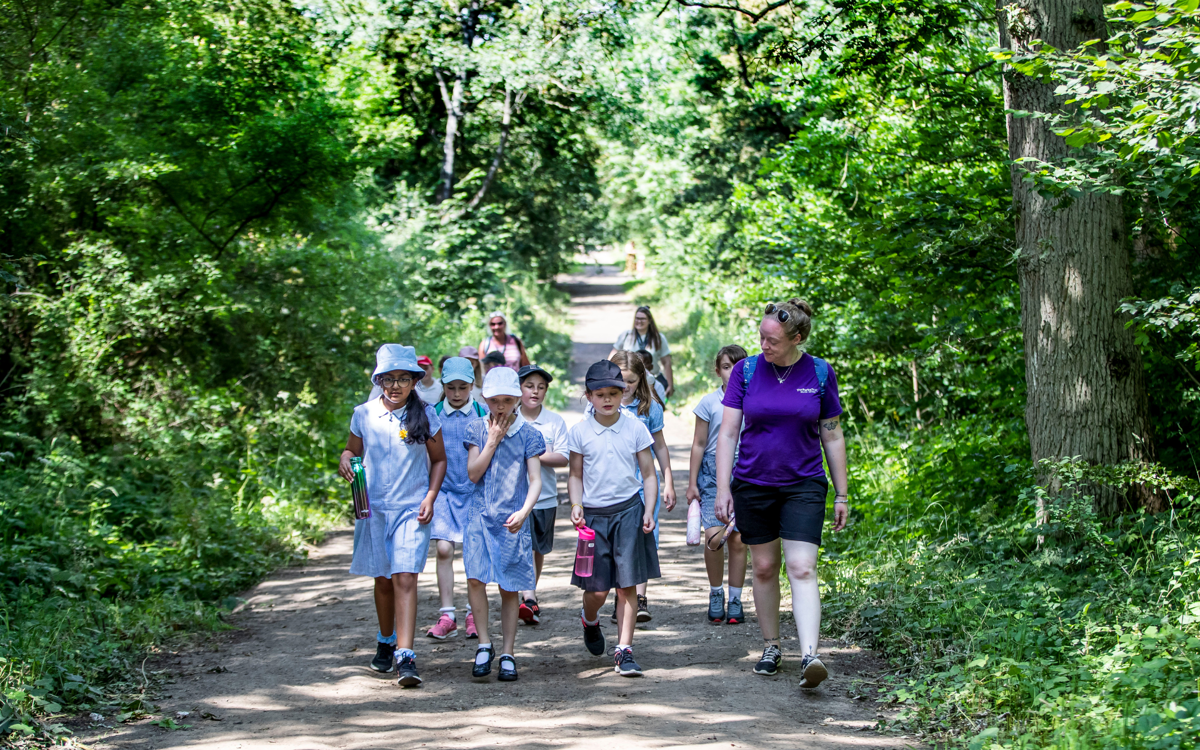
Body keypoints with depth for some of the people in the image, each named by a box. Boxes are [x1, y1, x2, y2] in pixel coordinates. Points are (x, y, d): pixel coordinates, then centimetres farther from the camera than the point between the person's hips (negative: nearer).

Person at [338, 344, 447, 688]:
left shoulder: (425, 415, -1)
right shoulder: (364, 414, 1)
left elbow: (438, 459, 8)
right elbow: (352, 449, 14)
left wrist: (430, 498, -3)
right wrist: (345, 462, -10)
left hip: (412, 508, -2)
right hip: (374, 507, 2)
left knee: (405, 578, -14)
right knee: (383, 579, 12)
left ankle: (406, 657, -19)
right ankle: (386, 642, 36)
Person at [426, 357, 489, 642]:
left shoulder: (482, 413, 0)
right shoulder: (433, 414, 2)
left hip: (475, 490, 0)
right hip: (444, 489, 0)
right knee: (444, 549, -8)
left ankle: (473, 613, 13)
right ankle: (447, 615, -2)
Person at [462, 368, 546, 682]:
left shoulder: (527, 434, -1)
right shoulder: (477, 429, 4)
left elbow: (535, 480, -4)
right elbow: (473, 474, -2)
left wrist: (523, 512, -19)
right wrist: (492, 441, -9)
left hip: (513, 520, -1)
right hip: (481, 515, 1)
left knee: (509, 588, 3)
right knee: (475, 578, -14)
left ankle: (508, 654, 12)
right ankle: (484, 644, -1)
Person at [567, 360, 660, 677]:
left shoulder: (635, 429, 1)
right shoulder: (579, 432, 1)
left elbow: (648, 474, 6)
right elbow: (575, 475, 8)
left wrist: (648, 510, -5)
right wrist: (576, 505, -8)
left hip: (629, 511, 0)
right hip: (594, 514, 0)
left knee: (627, 586, -3)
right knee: (597, 589, 0)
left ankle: (624, 651, 4)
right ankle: (590, 621, 35)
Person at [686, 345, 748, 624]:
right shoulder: (709, 402, 0)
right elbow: (699, 444, 4)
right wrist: (692, 483, 3)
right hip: (713, 472, -1)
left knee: (737, 538, 1)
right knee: (713, 536, -13)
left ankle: (735, 599, 13)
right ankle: (715, 594, 7)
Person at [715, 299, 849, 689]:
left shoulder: (820, 374, -2)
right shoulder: (746, 371, -2)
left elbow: (832, 437, 4)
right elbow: (728, 432, -1)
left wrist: (842, 496, 5)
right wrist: (723, 488, -7)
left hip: (804, 485, -2)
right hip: (753, 485, 2)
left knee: (802, 569, -13)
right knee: (764, 567, 9)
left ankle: (810, 657, -21)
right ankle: (771, 647, 24)